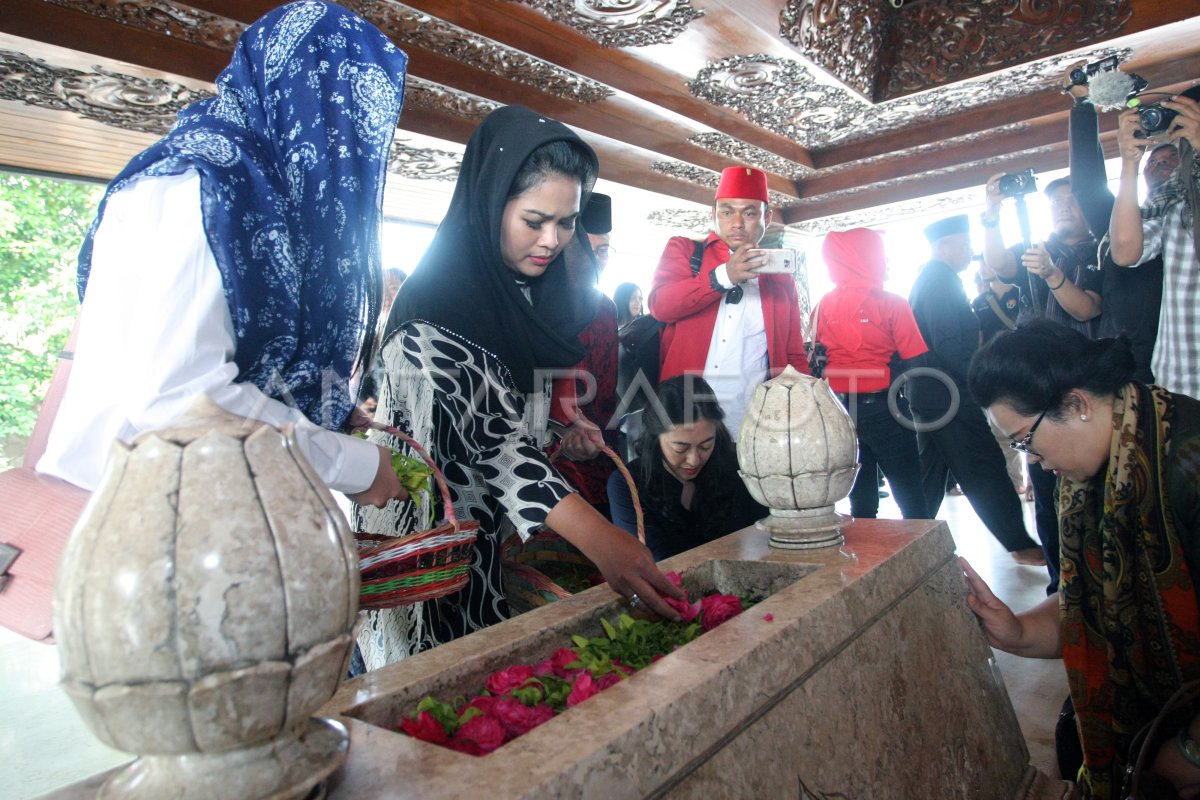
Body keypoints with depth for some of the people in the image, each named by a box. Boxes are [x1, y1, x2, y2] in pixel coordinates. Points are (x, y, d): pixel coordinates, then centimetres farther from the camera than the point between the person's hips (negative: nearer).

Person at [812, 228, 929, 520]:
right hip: (881, 408, -5)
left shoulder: (822, 306, 4)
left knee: (861, 501, 15)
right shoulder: (891, 303, -8)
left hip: (837, 409, 5)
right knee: (911, 500, 5)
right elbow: (916, 361, -11)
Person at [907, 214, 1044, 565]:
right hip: (950, 395, -10)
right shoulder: (943, 280, -14)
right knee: (985, 471, -2)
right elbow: (949, 345, -23)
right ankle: (1020, 544, 7)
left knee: (930, 474, 14)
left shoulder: (926, 279, 17)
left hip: (928, 394, 10)